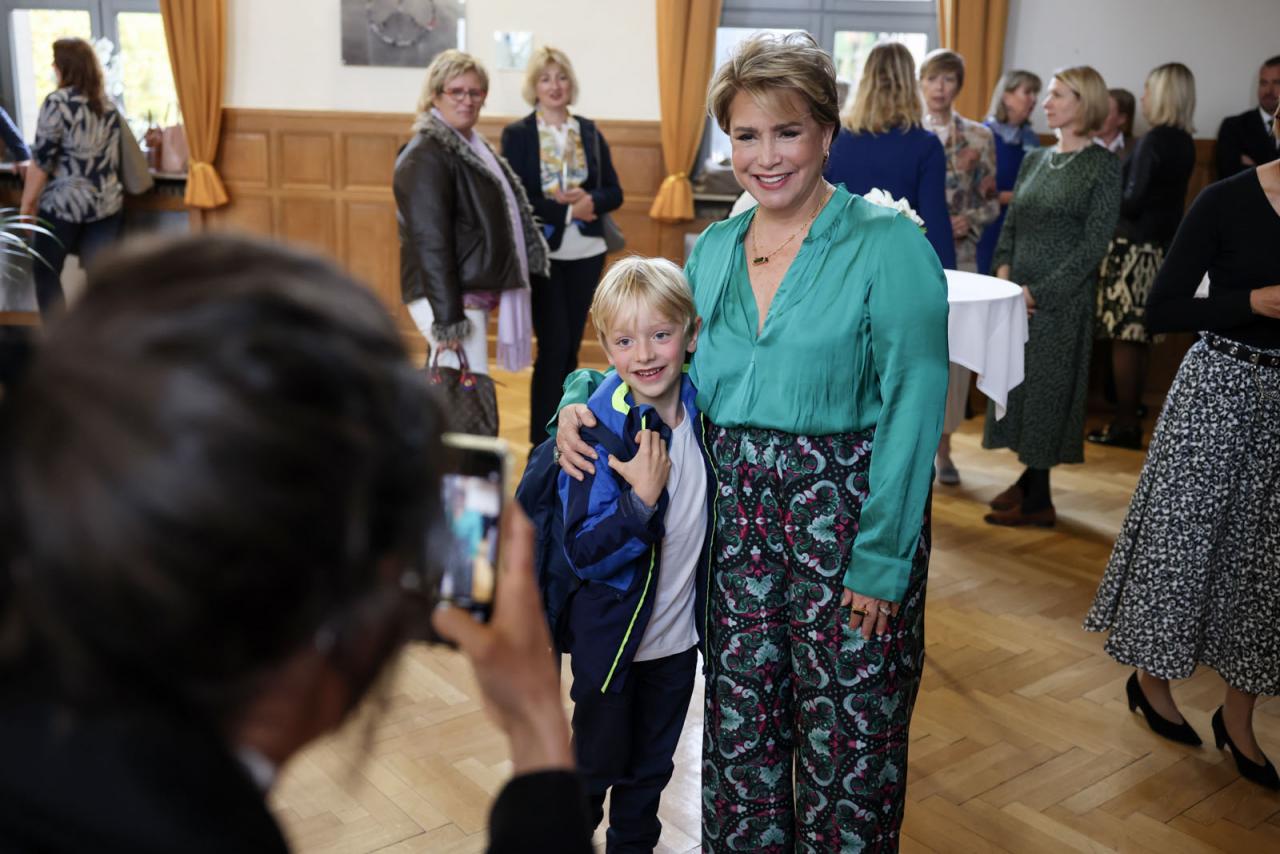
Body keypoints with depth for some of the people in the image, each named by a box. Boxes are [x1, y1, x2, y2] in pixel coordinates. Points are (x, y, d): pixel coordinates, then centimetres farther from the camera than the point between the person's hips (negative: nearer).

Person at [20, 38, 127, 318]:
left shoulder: (57, 102, -10)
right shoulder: (107, 103, 8)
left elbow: (41, 159, -10)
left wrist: (28, 202, -3)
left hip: (63, 204, -5)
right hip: (106, 203, 5)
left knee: (46, 275, 11)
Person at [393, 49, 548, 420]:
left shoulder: (475, 146, 16)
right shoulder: (425, 156, -14)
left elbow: (507, 213, 25)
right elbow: (430, 240, -21)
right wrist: (447, 319, -25)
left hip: (477, 292, 9)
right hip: (446, 296, -9)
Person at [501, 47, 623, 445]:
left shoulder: (590, 132, 9)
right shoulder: (517, 134, -2)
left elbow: (614, 193, 8)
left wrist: (589, 201, -13)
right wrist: (566, 209, -18)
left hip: (586, 252, 4)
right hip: (542, 253, -4)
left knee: (570, 348, 9)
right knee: (554, 348, -7)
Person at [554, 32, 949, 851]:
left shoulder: (888, 244, -11)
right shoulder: (712, 250, 6)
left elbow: (913, 408, -14)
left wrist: (881, 560, -15)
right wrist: (583, 396, -3)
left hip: (847, 515, -5)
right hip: (737, 515, 5)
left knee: (846, 735, 9)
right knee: (740, 726, 17)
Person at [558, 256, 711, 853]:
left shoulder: (702, 408, -9)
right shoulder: (599, 433, -23)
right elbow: (582, 552, -24)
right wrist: (641, 497, -35)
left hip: (679, 634, 5)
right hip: (610, 639, -5)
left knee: (652, 766, 23)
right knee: (595, 765, 15)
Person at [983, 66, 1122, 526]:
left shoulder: (1103, 165, -6)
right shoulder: (1034, 159, 12)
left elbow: (1094, 244, -12)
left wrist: (1039, 291, -15)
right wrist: (1004, 272, -3)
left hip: (1063, 299, -6)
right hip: (1017, 295, 6)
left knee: (1047, 388, 0)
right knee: (1018, 385, 9)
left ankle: (1037, 499, 9)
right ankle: (1029, 477, 22)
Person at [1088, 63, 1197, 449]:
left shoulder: (1154, 140, -13)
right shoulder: (1185, 143, 12)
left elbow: (1133, 200, -16)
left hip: (1134, 247, -8)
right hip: (1162, 249, 8)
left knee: (1124, 337, -4)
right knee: (1138, 338, 13)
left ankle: (1124, 424, 0)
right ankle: (1130, 420, 20)